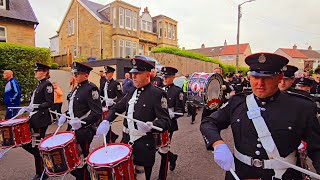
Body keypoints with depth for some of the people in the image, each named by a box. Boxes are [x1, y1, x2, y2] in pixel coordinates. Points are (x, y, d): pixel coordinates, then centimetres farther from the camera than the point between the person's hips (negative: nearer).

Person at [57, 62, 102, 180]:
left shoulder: (91, 88, -17)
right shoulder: (77, 88, 9)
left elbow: (97, 113, -22)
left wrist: (81, 122, -30)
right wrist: (65, 115, 6)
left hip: (84, 131, -8)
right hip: (72, 129, 8)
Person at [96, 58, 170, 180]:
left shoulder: (157, 93, -15)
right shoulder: (132, 91, 7)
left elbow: (165, 121, -18)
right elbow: (117, 107, 14)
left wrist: (150, 126, -38)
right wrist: (106, 121, -2)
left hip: (144, 145, -5)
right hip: (126, 141, 6)